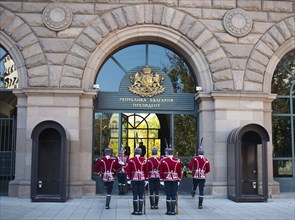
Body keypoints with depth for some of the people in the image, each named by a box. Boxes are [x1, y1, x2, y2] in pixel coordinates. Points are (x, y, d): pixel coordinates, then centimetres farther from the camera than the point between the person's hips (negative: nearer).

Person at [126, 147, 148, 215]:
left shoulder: (131, 160, -3)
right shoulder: (144, 160, 1)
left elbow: (128, 170, -1)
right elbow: (146, 170, 4)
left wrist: (129, 178, 8)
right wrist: (146, 179, 12)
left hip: (134, 179, -1)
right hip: (142, 179, 1)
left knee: (135, 195, 1)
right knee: (141, 195, 5)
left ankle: (135, 211, 2)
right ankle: (140, 211, 6)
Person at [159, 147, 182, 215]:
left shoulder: (163, 160, -3)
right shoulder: (178, 161, 0)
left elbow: (161, 171, -1)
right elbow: (179, 171, 3)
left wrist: (161, 179, 5)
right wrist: (179, 180, 10)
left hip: (167, 180, -1)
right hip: (175, 180, 1)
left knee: (168, 195, 2)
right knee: (174, 195, 3)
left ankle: (168, 211, 4)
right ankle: (173, 211, 4)